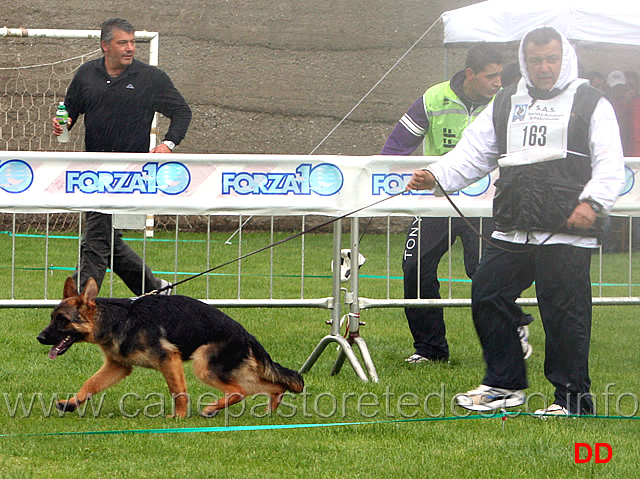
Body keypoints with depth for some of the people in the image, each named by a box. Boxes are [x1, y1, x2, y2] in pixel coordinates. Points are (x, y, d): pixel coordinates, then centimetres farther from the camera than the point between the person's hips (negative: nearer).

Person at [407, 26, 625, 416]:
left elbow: (611, 164, -3)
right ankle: (505, 384, 20)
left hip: (567, 236, -5)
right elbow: (474, 153, 18)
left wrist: (593, 201, -20)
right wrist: (436, 176, 0)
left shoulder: (591, 103, 5)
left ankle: (573, 397, 6)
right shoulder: (506, 103, 19)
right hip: (512, 232, 5)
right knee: (487, 295, 5)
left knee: (565, 313, -5)